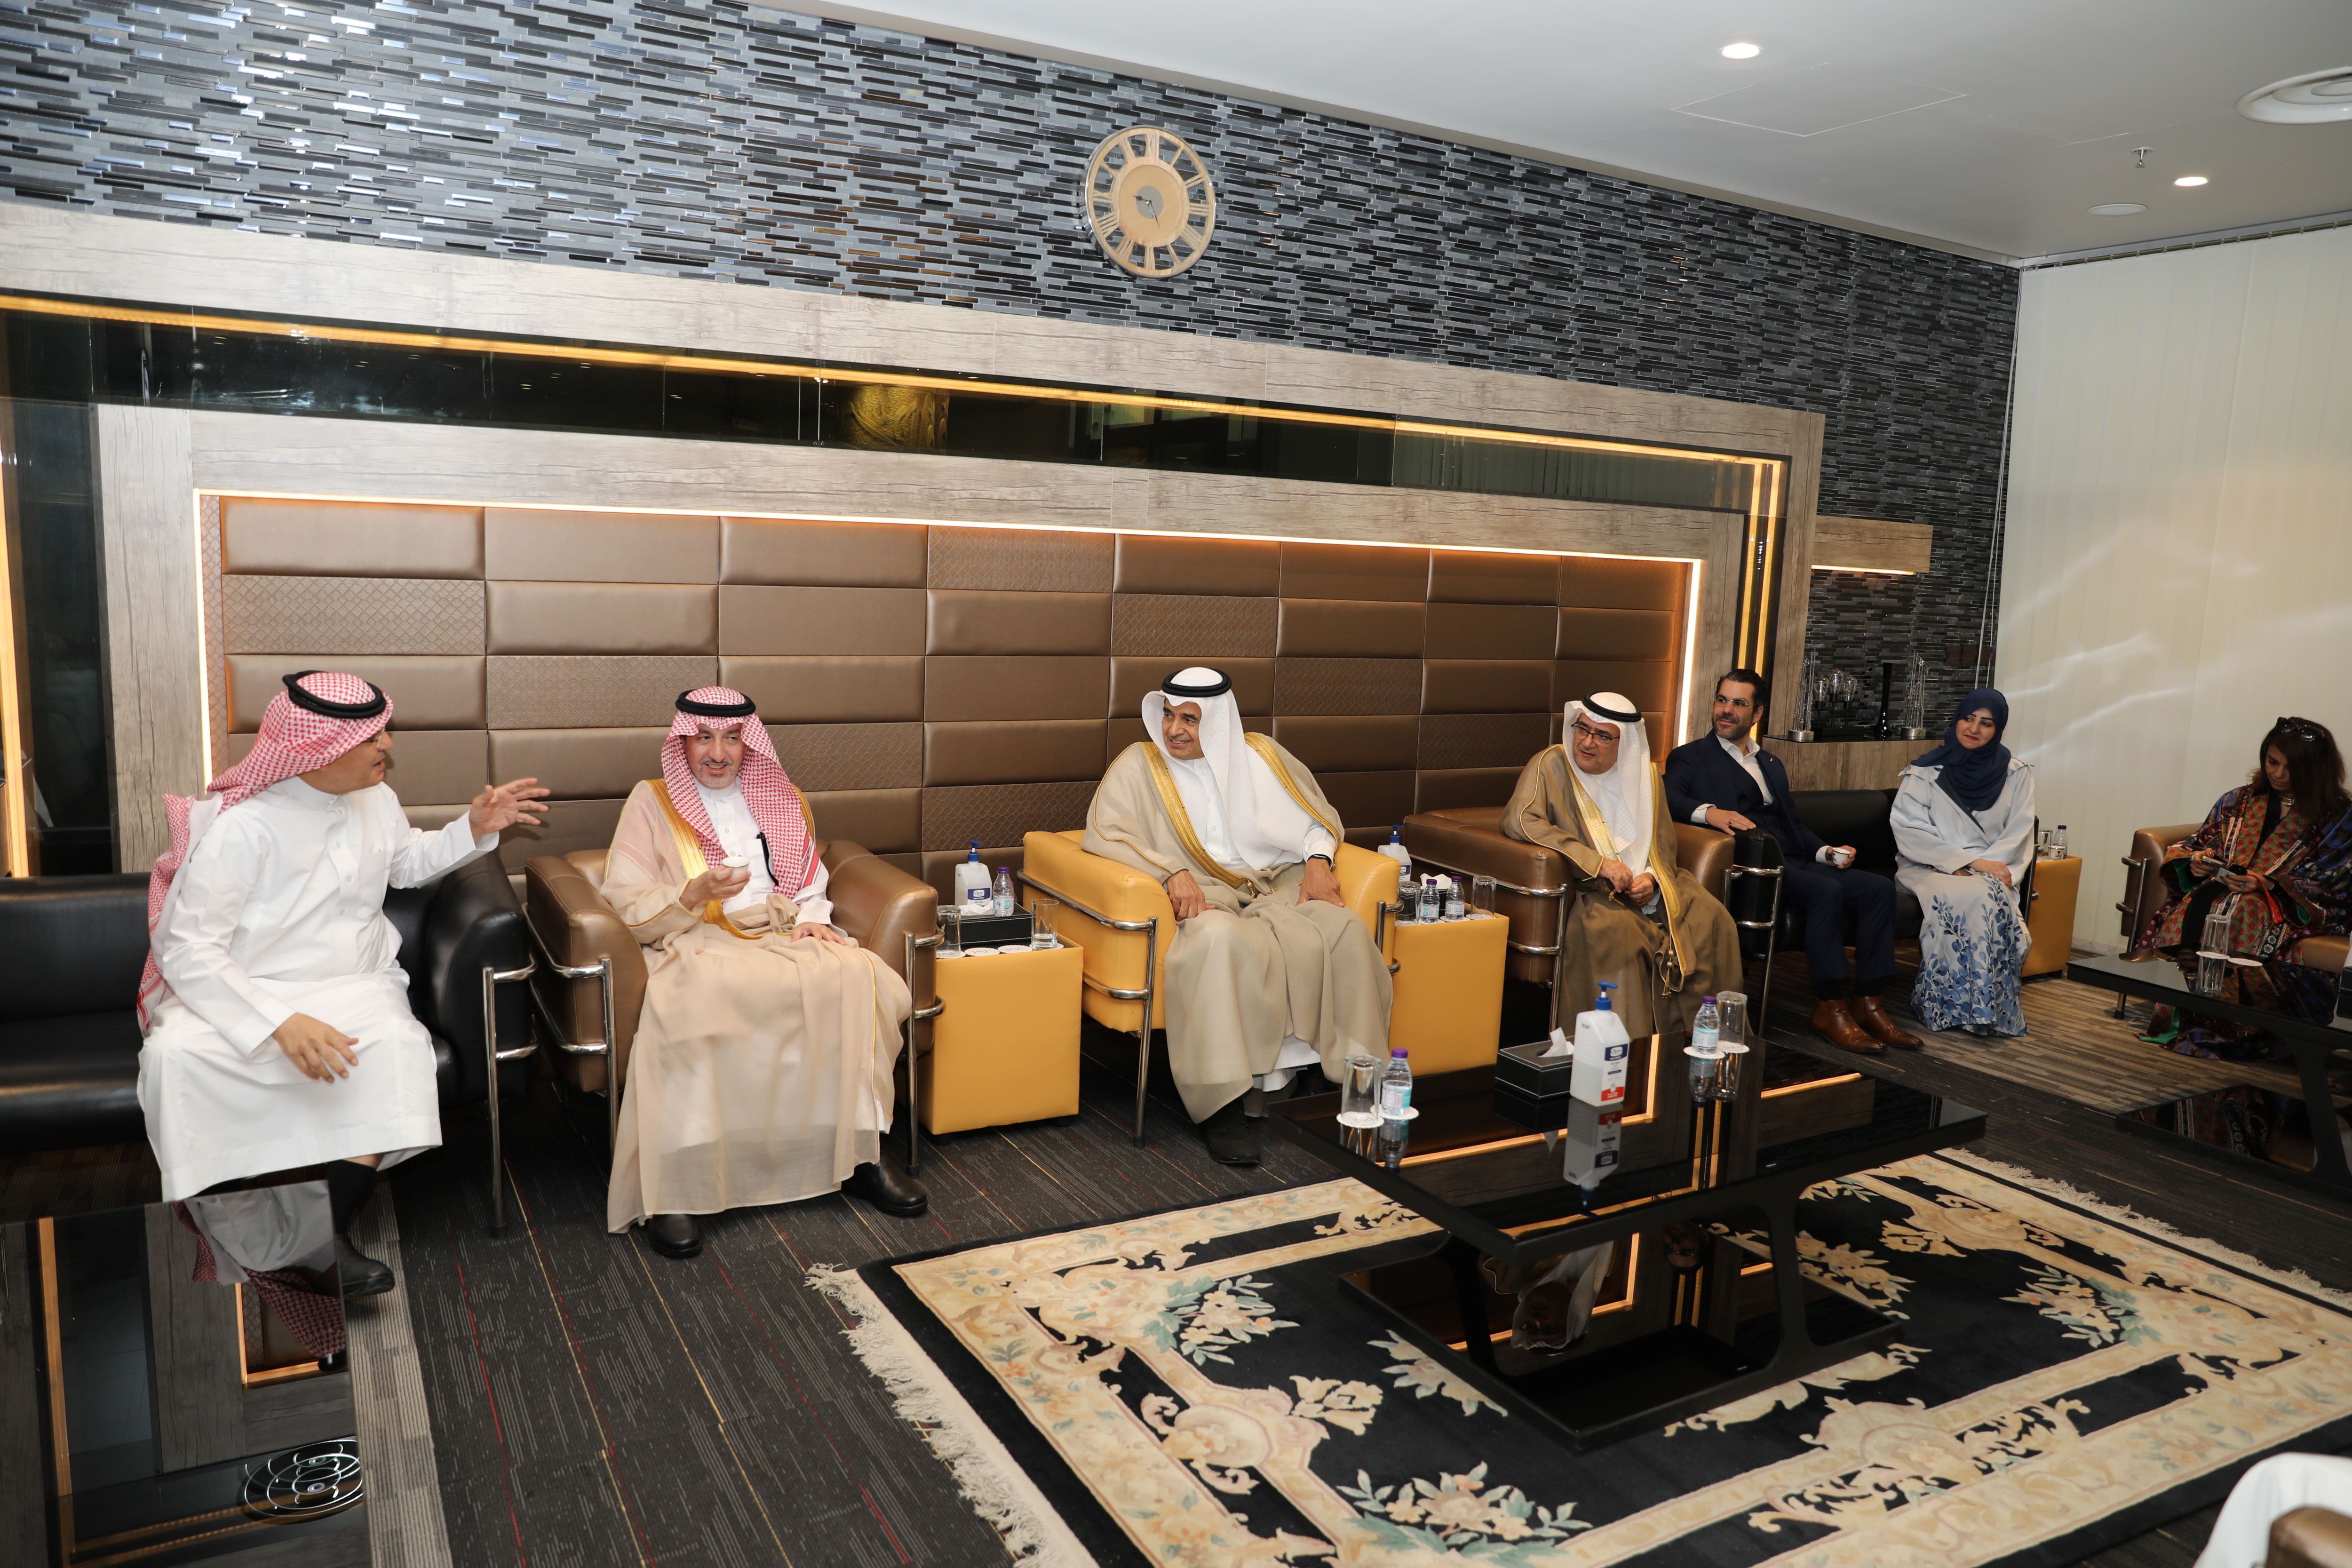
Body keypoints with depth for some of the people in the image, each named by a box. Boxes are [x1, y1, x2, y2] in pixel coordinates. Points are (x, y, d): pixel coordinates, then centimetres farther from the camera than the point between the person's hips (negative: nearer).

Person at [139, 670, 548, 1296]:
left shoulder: (376, 799, 4)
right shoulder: (241, 825, -17)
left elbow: (407, 862, 27)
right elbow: (187, 949, -20)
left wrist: (475, 829, 8)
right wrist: (281, 1022, -34)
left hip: (352, 986, 3)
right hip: (241, 993, -3)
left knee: (395, 1042, -30)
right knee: (175, 1054, -34)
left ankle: (332, 1236, -23)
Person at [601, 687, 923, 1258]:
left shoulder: (780, 800, 24)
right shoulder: (651, 802, 11)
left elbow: (810, 886, 25)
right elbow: (625, 904, 1)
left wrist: (810, 919, 1)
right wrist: (695, 895, -18)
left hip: (782, 939, 4)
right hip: (695, 947, -3)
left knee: (858, 976, -29)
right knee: (694, 1001, -40)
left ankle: (860, 1152, -23)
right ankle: (669, 1189, -35)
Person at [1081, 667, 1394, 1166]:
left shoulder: (1259, 755, 14)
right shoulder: (1140, 763, 5)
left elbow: (1318, 813, 21)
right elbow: (1103, 833, -7)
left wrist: (1317, 859, -1)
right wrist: (1173, 872, -20)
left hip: (1275, 887, 4)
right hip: (1199, 895, -3)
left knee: (1345, 930, -27)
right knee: (1222, 940, -40)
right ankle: (1223, 1104, -34)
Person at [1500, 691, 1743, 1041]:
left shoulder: (1645, 775, 11)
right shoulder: (1551, 765, -5)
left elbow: (1664, 844, 18)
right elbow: (1518, 821, -21)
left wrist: (1652, 878, -7)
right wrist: (1598, 863, -23)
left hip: (1649, 889, 5)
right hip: (1587, 892, -5)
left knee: (1711, 919, -19)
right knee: (1616, 929, -36)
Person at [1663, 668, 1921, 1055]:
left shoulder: (1772, 766, 31)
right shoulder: (1690, 757, 9)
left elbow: (1794, 824, 24)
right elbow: (1667, 798, -11)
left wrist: (1826, 851, 4)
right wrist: (1708, 811, -30)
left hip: (1794, 863, 7)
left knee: (1878, 888, -14)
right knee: (1826, 891, -30)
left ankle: (1867, 1002, -14)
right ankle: (1830, 1008, -23)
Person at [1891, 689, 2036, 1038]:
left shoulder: (2016, 776, 10)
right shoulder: (1926, 773, 3)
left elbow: (2018, 837, 2)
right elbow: (1909, 833, -6)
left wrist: (1975, 867, -15)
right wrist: (1971, 861, -15)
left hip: (1989, 872, 2)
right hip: (1928, 869, -2)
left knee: (1985, 896, -34)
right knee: (1966, 897, -34)